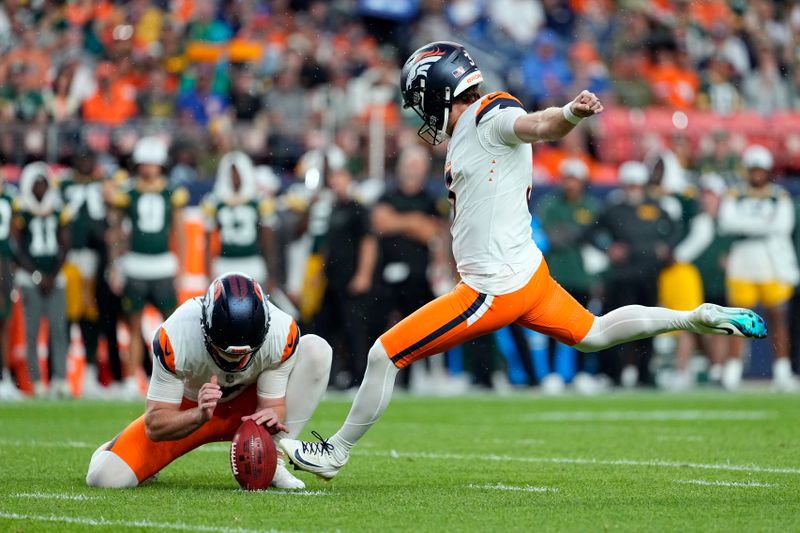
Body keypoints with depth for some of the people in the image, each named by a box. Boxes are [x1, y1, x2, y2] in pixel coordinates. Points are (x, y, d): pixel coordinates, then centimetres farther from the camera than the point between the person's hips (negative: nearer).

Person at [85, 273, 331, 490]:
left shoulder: (282, 334, -31)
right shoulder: (175, 339, -35)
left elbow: (273, 404, -20)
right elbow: (155, 426, -27)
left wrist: (270, 417, -45)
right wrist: (200, 416, -47)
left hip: (246, 407, 2)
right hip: (190, 409, -2)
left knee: (317, 350, -23)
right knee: (106, 477, -19)